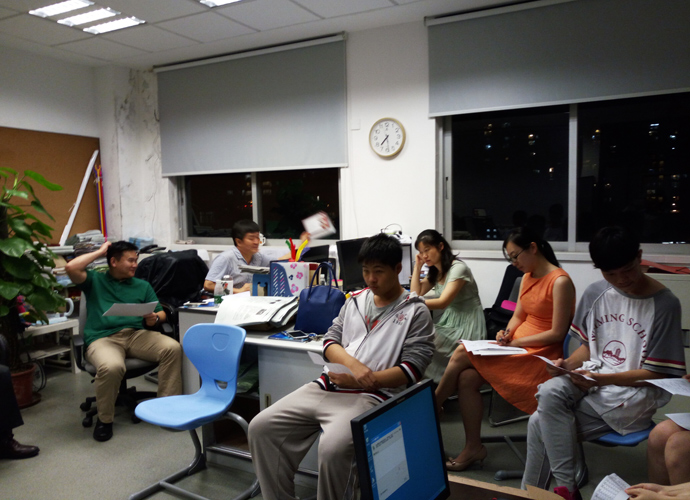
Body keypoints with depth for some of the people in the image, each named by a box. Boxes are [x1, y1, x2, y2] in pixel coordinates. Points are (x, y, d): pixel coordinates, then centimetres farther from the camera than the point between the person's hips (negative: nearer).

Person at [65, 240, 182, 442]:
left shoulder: (142, 286, 25)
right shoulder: (95, 280, 17)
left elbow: (160, 313, 21)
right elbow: (71, 268, -3)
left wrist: (155, 318, -4)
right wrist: (99, 252, 9)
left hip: (136, 334, 3)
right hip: (103, 338, -3)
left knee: (173, 348, -27)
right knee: (111, 366, -38)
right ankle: (105, 419, -9)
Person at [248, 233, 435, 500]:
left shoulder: (416, 312, 0)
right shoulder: (355, 301, 16)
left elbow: (411, 370, -8)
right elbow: (330, 341, 12)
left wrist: (361, 382, -16)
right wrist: (352, 364, -11)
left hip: (371, 396, -6)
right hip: (326, 386, 6)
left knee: (333, 448, -33)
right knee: (261, 428, -6)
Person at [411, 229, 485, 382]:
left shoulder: (458, 268, -16)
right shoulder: (435, 271, 11)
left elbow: (443, 302, -25)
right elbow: (416, 293, 7)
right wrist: (418, 265, 4)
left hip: (466, 324, -8)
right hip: (448, 320, 8)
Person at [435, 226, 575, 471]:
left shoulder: (560, 281, -15)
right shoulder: (528, 277, 11)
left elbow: (557, 333, -16)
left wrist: (515, 342, -15)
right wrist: (506, 334, -7)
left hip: (539, 354, -8)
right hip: (517, 345, 8)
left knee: (461, 354, -17)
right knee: (466, 378, -15)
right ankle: (473, 447, -4)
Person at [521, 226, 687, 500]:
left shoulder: (664, 304, -11)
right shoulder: (595, 293, 2)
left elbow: (657, 374, -10)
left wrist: (602, 379, -21)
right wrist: (567, 363, -8)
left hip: (635, 393, -5)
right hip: (592, 378, 5)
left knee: (546, 422, -22)